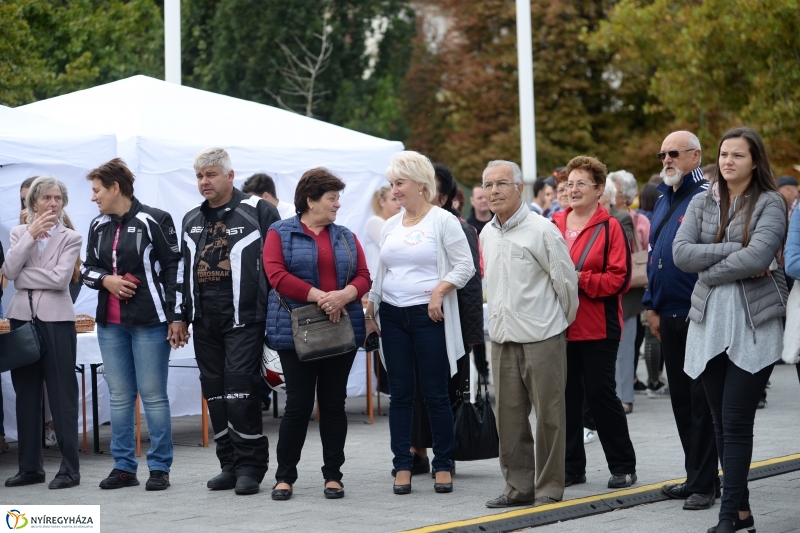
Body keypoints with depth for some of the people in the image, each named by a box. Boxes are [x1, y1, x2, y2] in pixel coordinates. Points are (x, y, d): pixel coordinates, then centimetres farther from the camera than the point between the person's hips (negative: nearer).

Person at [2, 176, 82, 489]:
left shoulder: (70, 238, 2)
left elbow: (60, 278, -12)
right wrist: (31, 234, -10)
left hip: (56, 320, -3)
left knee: (62, 395, -2)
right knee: (26, 394, 7)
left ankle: (70, 468, 1)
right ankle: (30, 466, 14)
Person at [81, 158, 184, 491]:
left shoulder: (155, 221, -6)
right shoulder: (98, 226, 12)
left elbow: (175, 268, -7)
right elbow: (87, 269, 18)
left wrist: (177, 317, -11)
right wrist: (105, 280, -5)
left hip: (150, 322, -6)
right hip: (110, 323, 6)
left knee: (153, 395, -2)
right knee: (119, 395, 8)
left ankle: (160, 467, 5)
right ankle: (124, 466, 14)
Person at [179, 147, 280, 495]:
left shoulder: (258, 212, -3)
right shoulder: (192, 221, 17)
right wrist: (183, 315, 16)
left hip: (243, 318, -6)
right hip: (204, 320, 6)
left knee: (240, 391, -11)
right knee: (215, 394, 8)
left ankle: (250, 465, -3)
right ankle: (230, 463, 16)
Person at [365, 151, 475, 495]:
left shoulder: (443, 221, -3)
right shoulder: (391, 226, 14)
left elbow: (465, 266, -6)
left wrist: (440, 291, -17)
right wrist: (370, 312, 14)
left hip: (429, 316, -5)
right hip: (392, 316, 5)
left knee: (435, 394, -1)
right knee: (400, 394, 5)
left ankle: (443, 466, 8)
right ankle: (402, 467, 9)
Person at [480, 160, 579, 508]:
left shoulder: (541, 229, -9)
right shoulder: (487, 234, 12)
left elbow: (566, 280, -4)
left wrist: (562, 322, 6)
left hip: (542, 338, -6)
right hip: (502, 339, 6)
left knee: (548, 415, 0)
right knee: (509, 418, 8)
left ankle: (549, 488, 8)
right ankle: (518, 486, 17)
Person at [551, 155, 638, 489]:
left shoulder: (610, 227, -5)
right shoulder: (555, 224, 9)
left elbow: (619, 279, -11)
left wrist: (579, 279, -18)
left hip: (597, 327, -5)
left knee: (600, 395, -1)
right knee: (567, 397, 8)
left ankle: (623, 465, 12)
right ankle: (572, 467, 17)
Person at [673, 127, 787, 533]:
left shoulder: (770, 203, -1)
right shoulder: (702, 203, 11)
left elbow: (759, 257, -16)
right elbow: (681, 253, -3)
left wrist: (710, 270, -8)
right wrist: (735, 250, -11)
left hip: (755, 324, -4)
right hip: (709, 323, 5)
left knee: (736, 422, -7)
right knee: (721, 422, 6)